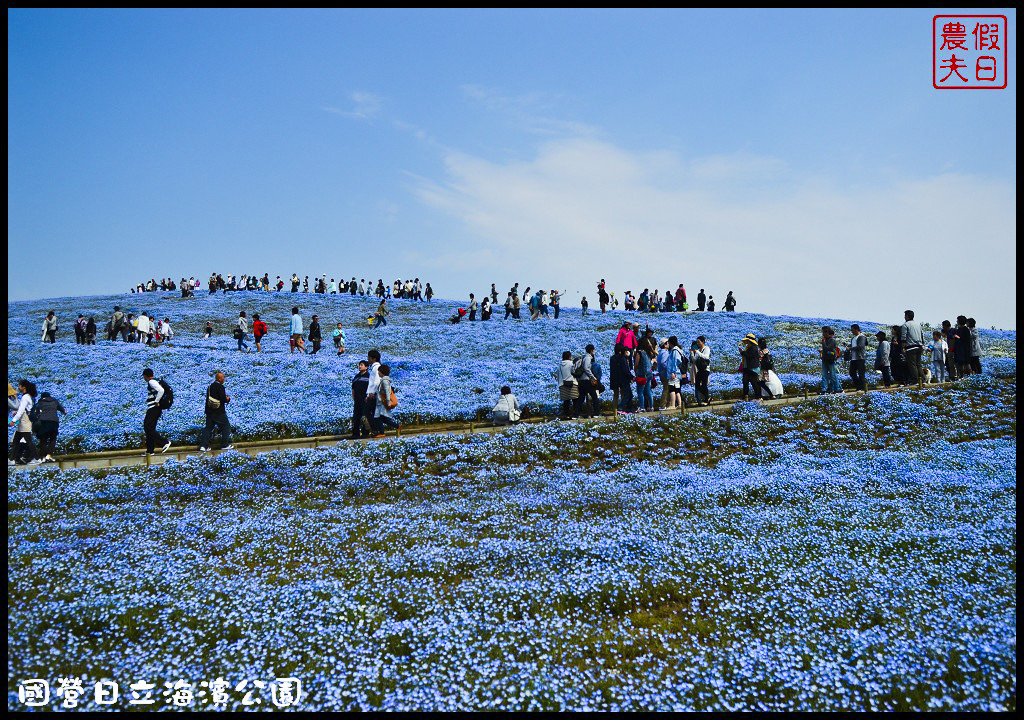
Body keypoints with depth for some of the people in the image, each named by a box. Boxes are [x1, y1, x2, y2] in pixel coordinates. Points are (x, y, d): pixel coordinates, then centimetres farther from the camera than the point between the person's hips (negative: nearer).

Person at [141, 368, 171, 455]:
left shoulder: (151, 382, -11)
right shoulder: (153, 382, 20)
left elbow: (161, 390, -27)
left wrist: (156, 401, -19)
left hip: (153, 408, -10)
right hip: (152, 409, 10)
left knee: (149, 428, -13)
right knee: (149, 429, 11)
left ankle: (165, 442, -16)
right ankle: (150, 450, 12)